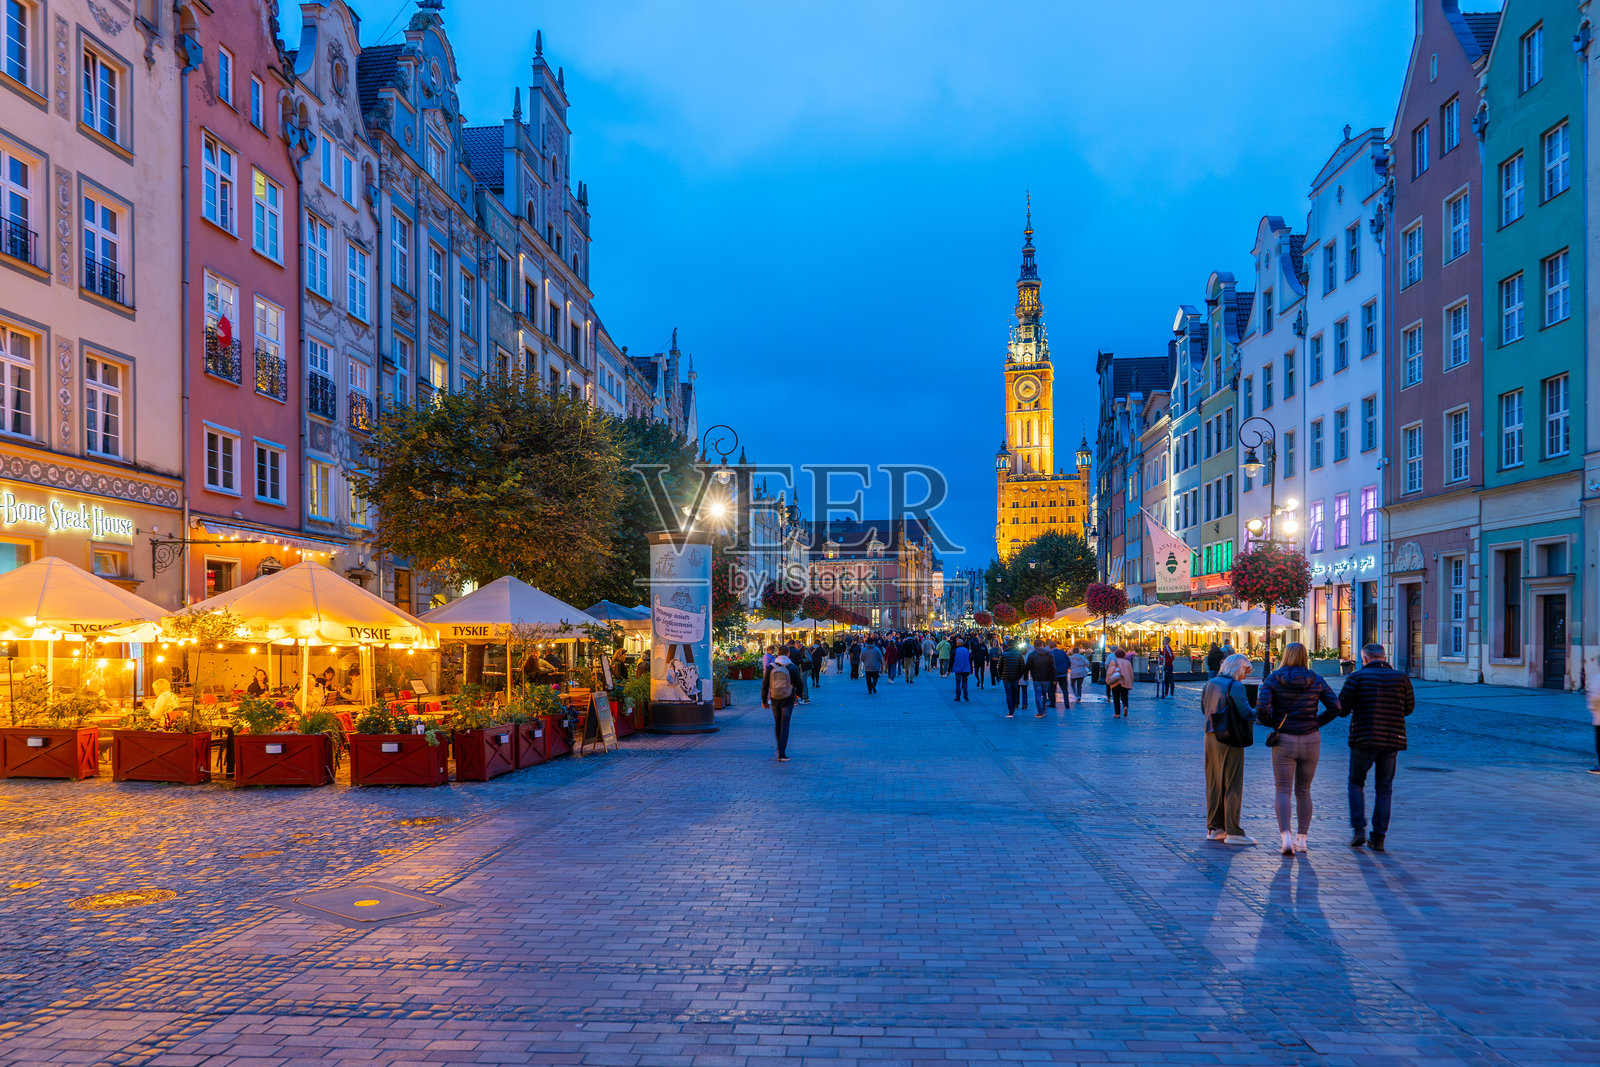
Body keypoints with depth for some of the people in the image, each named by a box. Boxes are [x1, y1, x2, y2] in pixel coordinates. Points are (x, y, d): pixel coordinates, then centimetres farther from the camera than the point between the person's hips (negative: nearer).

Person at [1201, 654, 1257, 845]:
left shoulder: (1210, 684, 10)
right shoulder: (1235, 686, -13)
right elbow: (1246, 713, -17)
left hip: (1210, 737, 7)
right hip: (1229, 739, -7)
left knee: (1214, 784, 14)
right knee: (1233, 786, -2)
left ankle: (1214, 827, 20)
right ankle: (1233, 831, -1)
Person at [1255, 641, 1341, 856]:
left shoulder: (1273, 679, -5)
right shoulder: (1316, 680, 1)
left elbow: (1262, 708, -15)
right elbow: (1335, 707, -3)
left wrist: (1271, 724, 2)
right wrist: (1317, 722, 9)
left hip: (1284, 740, -2)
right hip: (1311, 739, 2)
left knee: (1283, 791, 1)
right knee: (1303, 791, 14)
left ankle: (1286, 837, -16)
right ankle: (1301, 838, 17)